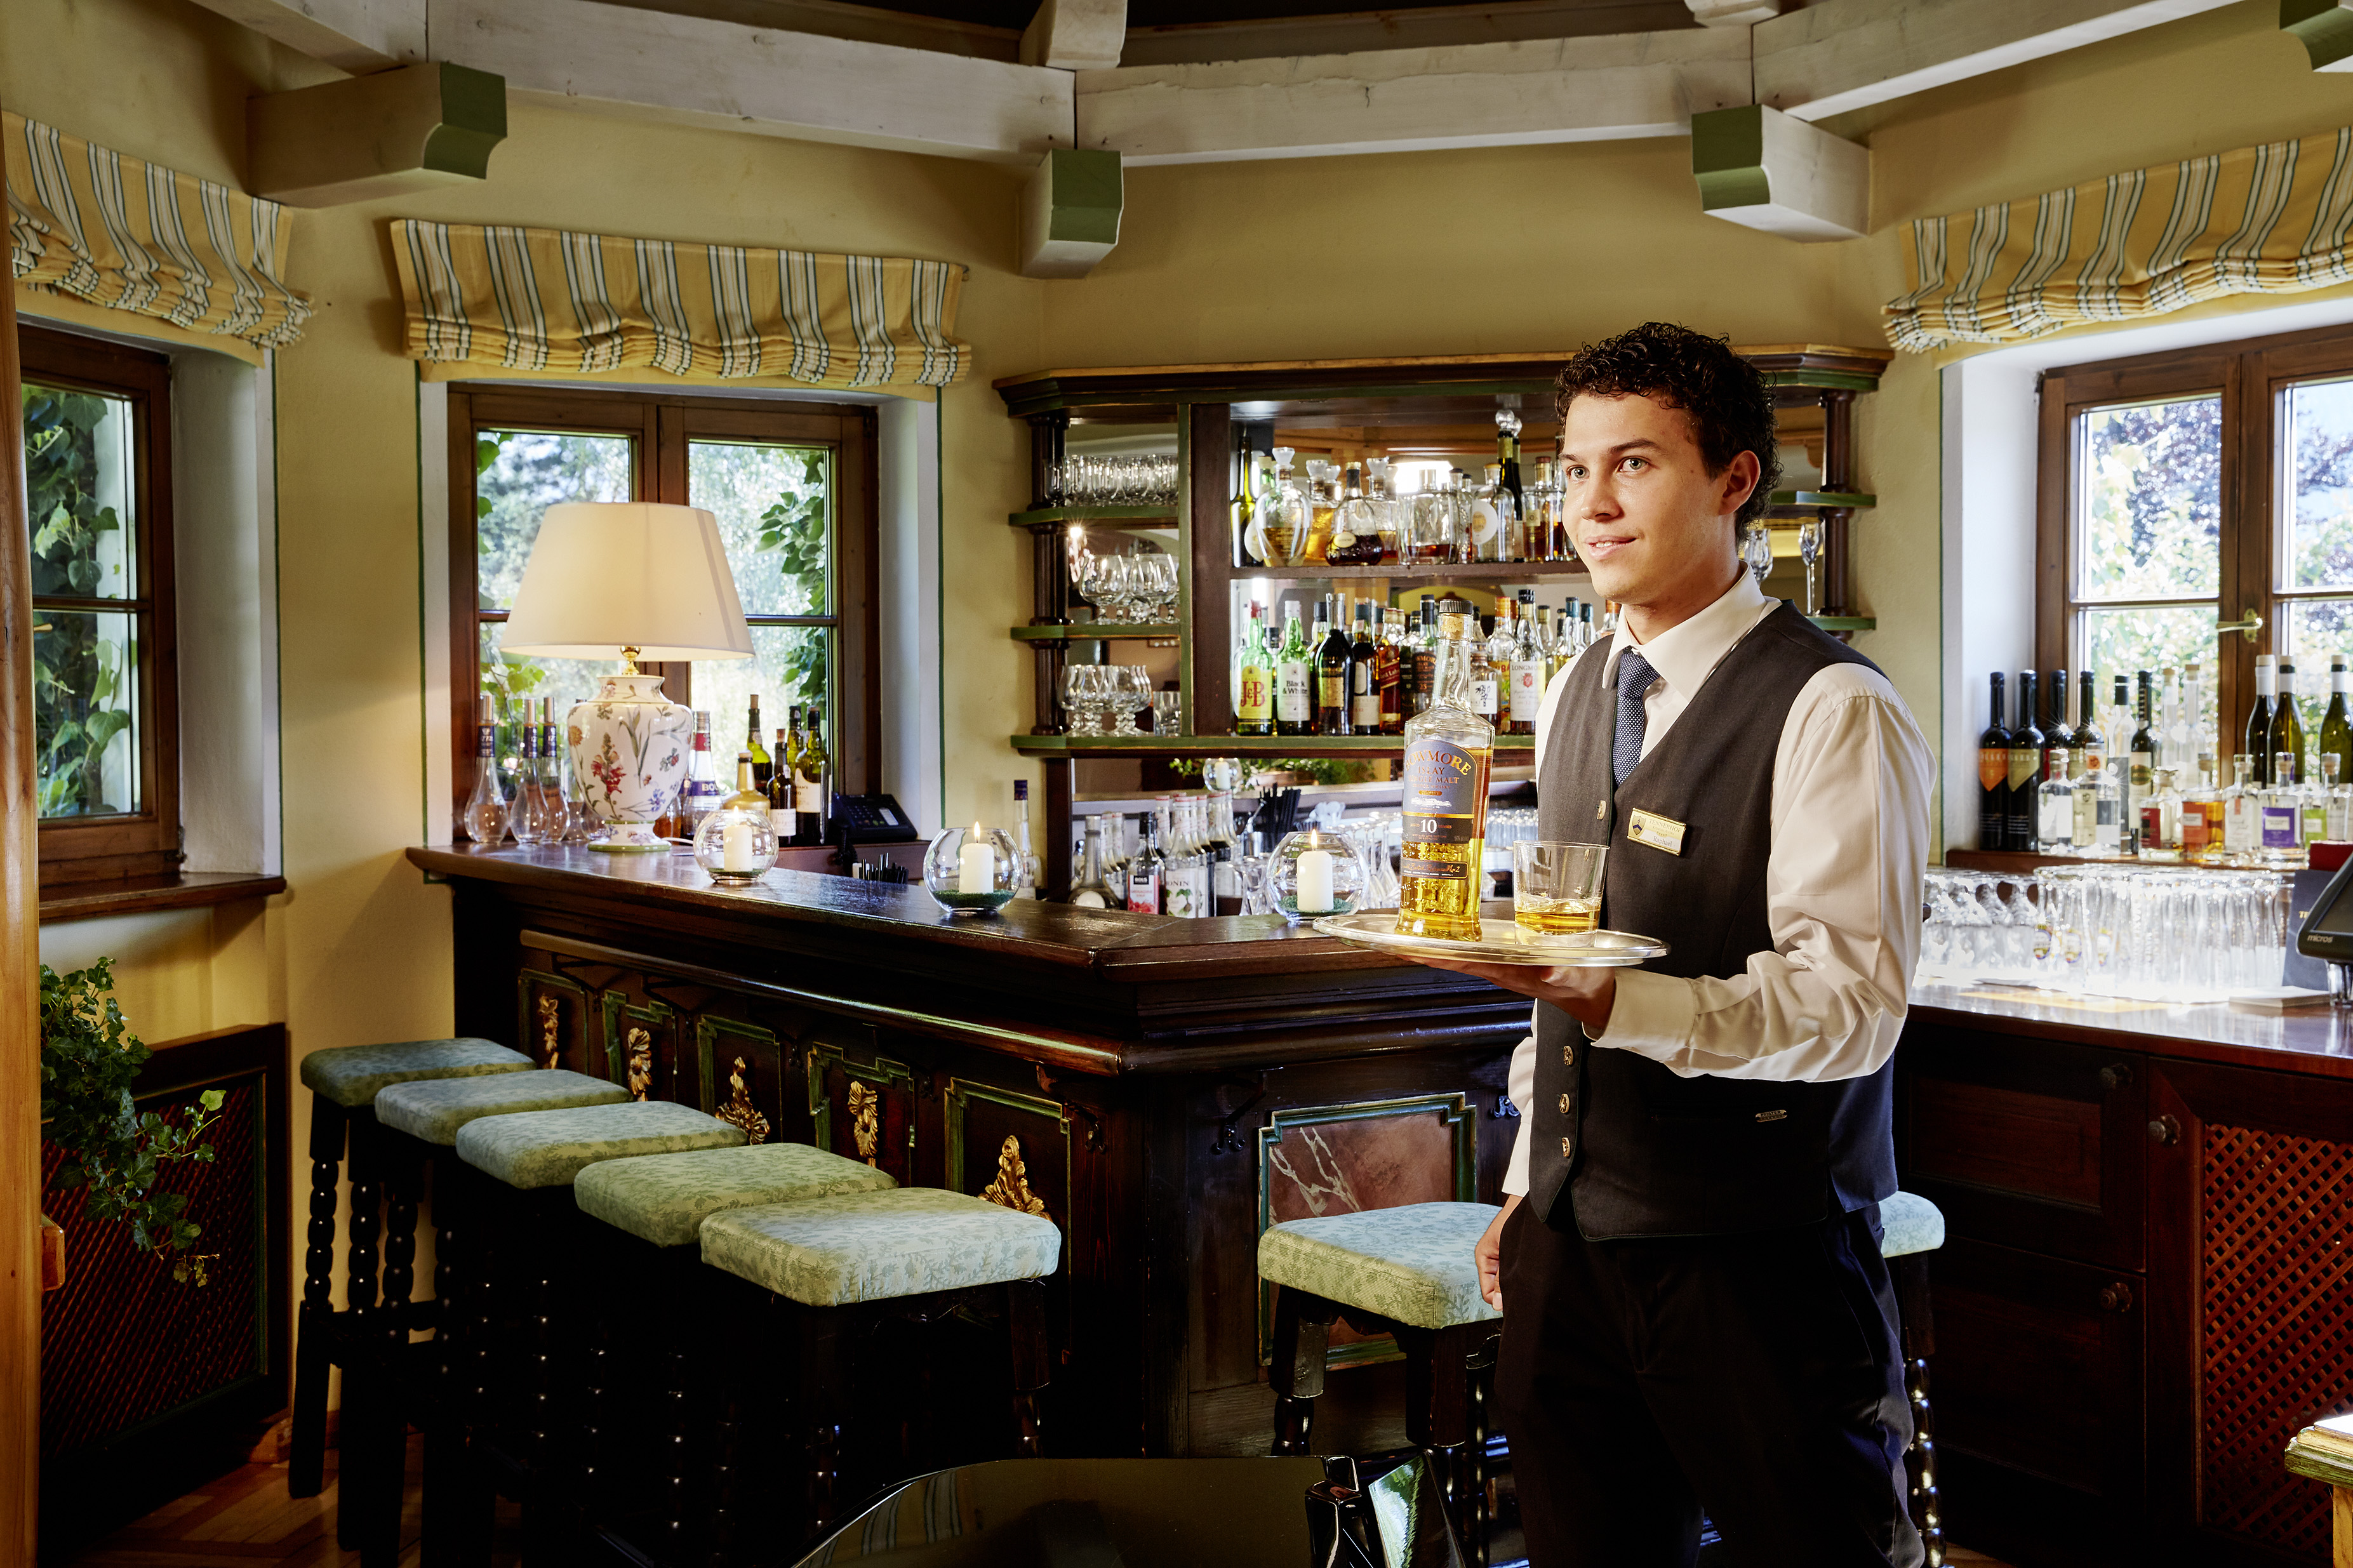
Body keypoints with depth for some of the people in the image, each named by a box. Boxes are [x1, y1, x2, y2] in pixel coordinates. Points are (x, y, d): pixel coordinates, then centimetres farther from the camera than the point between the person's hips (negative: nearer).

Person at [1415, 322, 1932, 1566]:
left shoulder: (1831, 713, -12)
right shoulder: (1575, 696, 12)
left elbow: (1850, 1004, -20)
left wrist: (1619, 1004, -32)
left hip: (1753, 1260, -7)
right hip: (1567, 1239, 7)